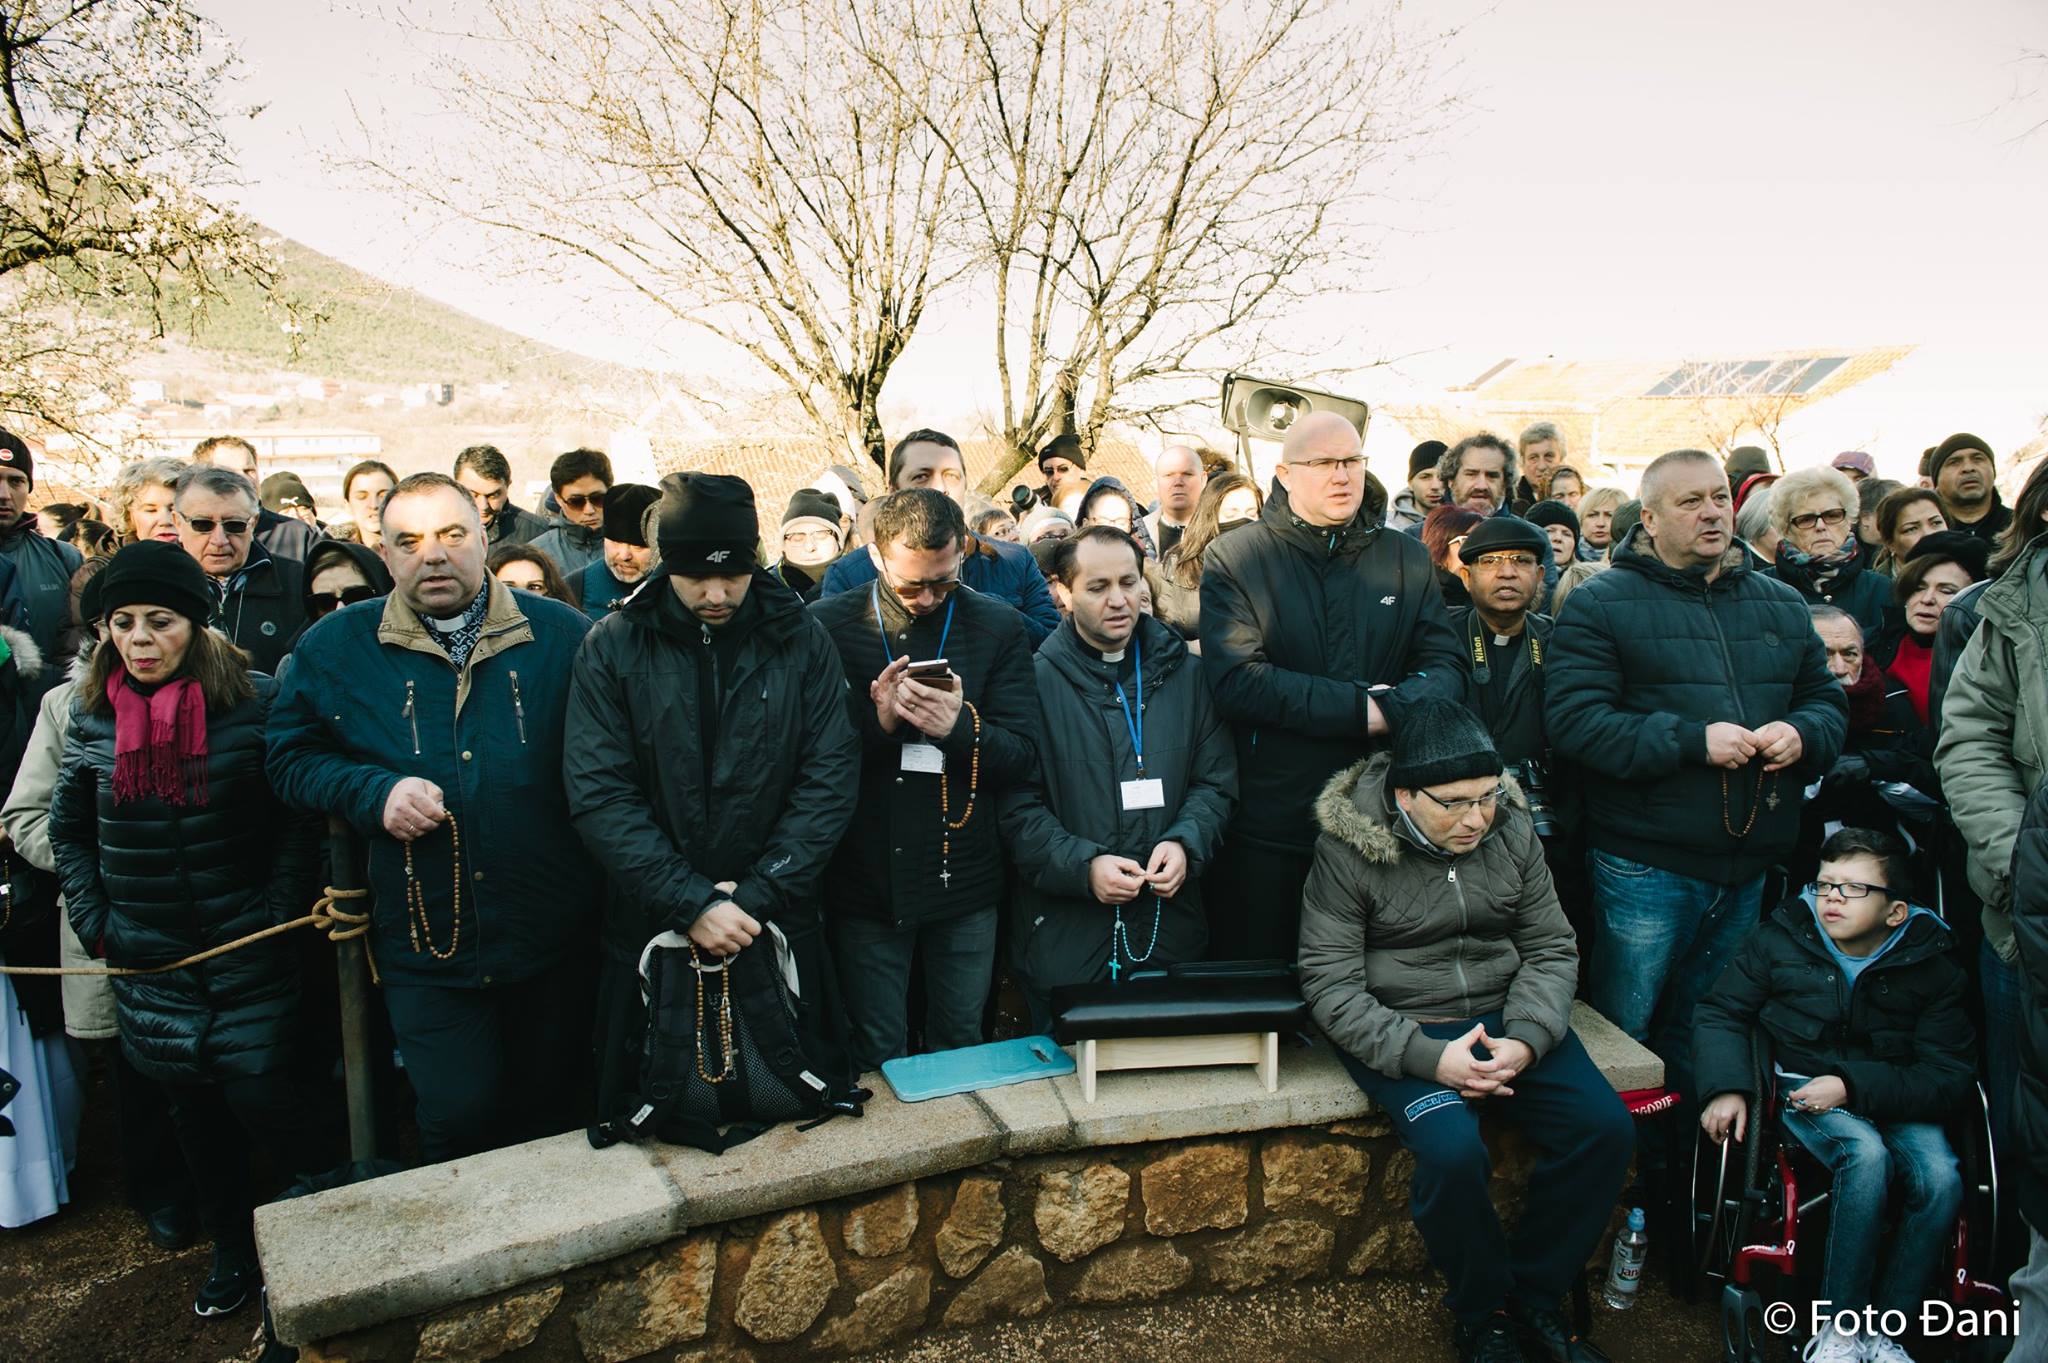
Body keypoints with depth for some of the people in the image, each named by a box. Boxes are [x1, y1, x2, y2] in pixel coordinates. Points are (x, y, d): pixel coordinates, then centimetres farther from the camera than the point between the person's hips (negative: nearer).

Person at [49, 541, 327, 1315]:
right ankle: (233, 1248, 33)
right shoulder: (92, 717, 1)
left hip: (248, 953, -4)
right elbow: (69, 829, 13)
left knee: (257, 1092, -6)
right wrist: (93, 921, 4)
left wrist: (280, 909, -11)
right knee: (193, 1106, 14)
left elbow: (297, 815, -6)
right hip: (150, 960, 4)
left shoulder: (255, 703, -11)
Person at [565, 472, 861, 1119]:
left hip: (782, 925, 1)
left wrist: (756, 895, -15)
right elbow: (599, 798, -10)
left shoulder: (801, 640, -3)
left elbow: (832, 779, -7)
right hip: (650, 929, 0)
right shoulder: (612, 648, -4)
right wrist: (692, 903, -18)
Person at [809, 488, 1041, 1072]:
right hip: (866, 880, -1)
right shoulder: (826, 624, -3)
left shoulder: (1000, 626, 0)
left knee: (960, 1047, 16)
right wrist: (878, 719, -21)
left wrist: (960, 726, -23)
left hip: (965, 880, 1)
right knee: (876, 1056, 11)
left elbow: (1022, 756, -4)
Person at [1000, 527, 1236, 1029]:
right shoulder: (1037, 680, -5)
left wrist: (1185, 843, -11)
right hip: (1064, 936, -3)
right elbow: (1017, 806, -8)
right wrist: (1082, 865, -20)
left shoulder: (1184, 673, 6)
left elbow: (1216, 781, 7)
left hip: (1171, 927, 3)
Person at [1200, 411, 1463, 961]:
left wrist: (1393, 708, -21)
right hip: (1267, 827, -3)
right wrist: (1361, 708, -18)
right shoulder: (1235, 558, -3)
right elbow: (1236, 680, -16)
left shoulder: (1406, 557, 8)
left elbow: (1446, 668, 1)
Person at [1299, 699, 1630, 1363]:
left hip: (1505, 1018, 5)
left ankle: (1535, 1293, 7)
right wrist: (1428, 1057, -23)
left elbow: (1551, 948, 5)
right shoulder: (1347, 849, -13)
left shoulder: (1511, 829, 0)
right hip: (1402, 1031, -4)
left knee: (1607, 1129, -16)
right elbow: (1330, 983, -13)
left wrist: (1526, 1038, -13)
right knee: (1452, 1152, -29)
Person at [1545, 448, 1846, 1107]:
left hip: (1750, 867, 6)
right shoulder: (1601, 603, -6)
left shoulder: (1781, 604, 14)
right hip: (1645, 865, -5)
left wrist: (1801, 732, -7)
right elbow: (1574, 718, -17)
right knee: (1621, 1036, 5)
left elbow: (1828, 699, 17)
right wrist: (1692, 741, -23)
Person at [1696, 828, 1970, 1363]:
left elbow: (1953, 1076, -7)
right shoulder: (1781, 939, -2)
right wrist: (1726, 1087, -13)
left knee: (1941, 1178, -27)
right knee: (1867, 1153, -31)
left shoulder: (1931, 967, -2)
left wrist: (1853, 1086, -21)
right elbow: (1719, 1013, 5)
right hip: (1800, 1087, -2)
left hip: (1895, 1097, 2)